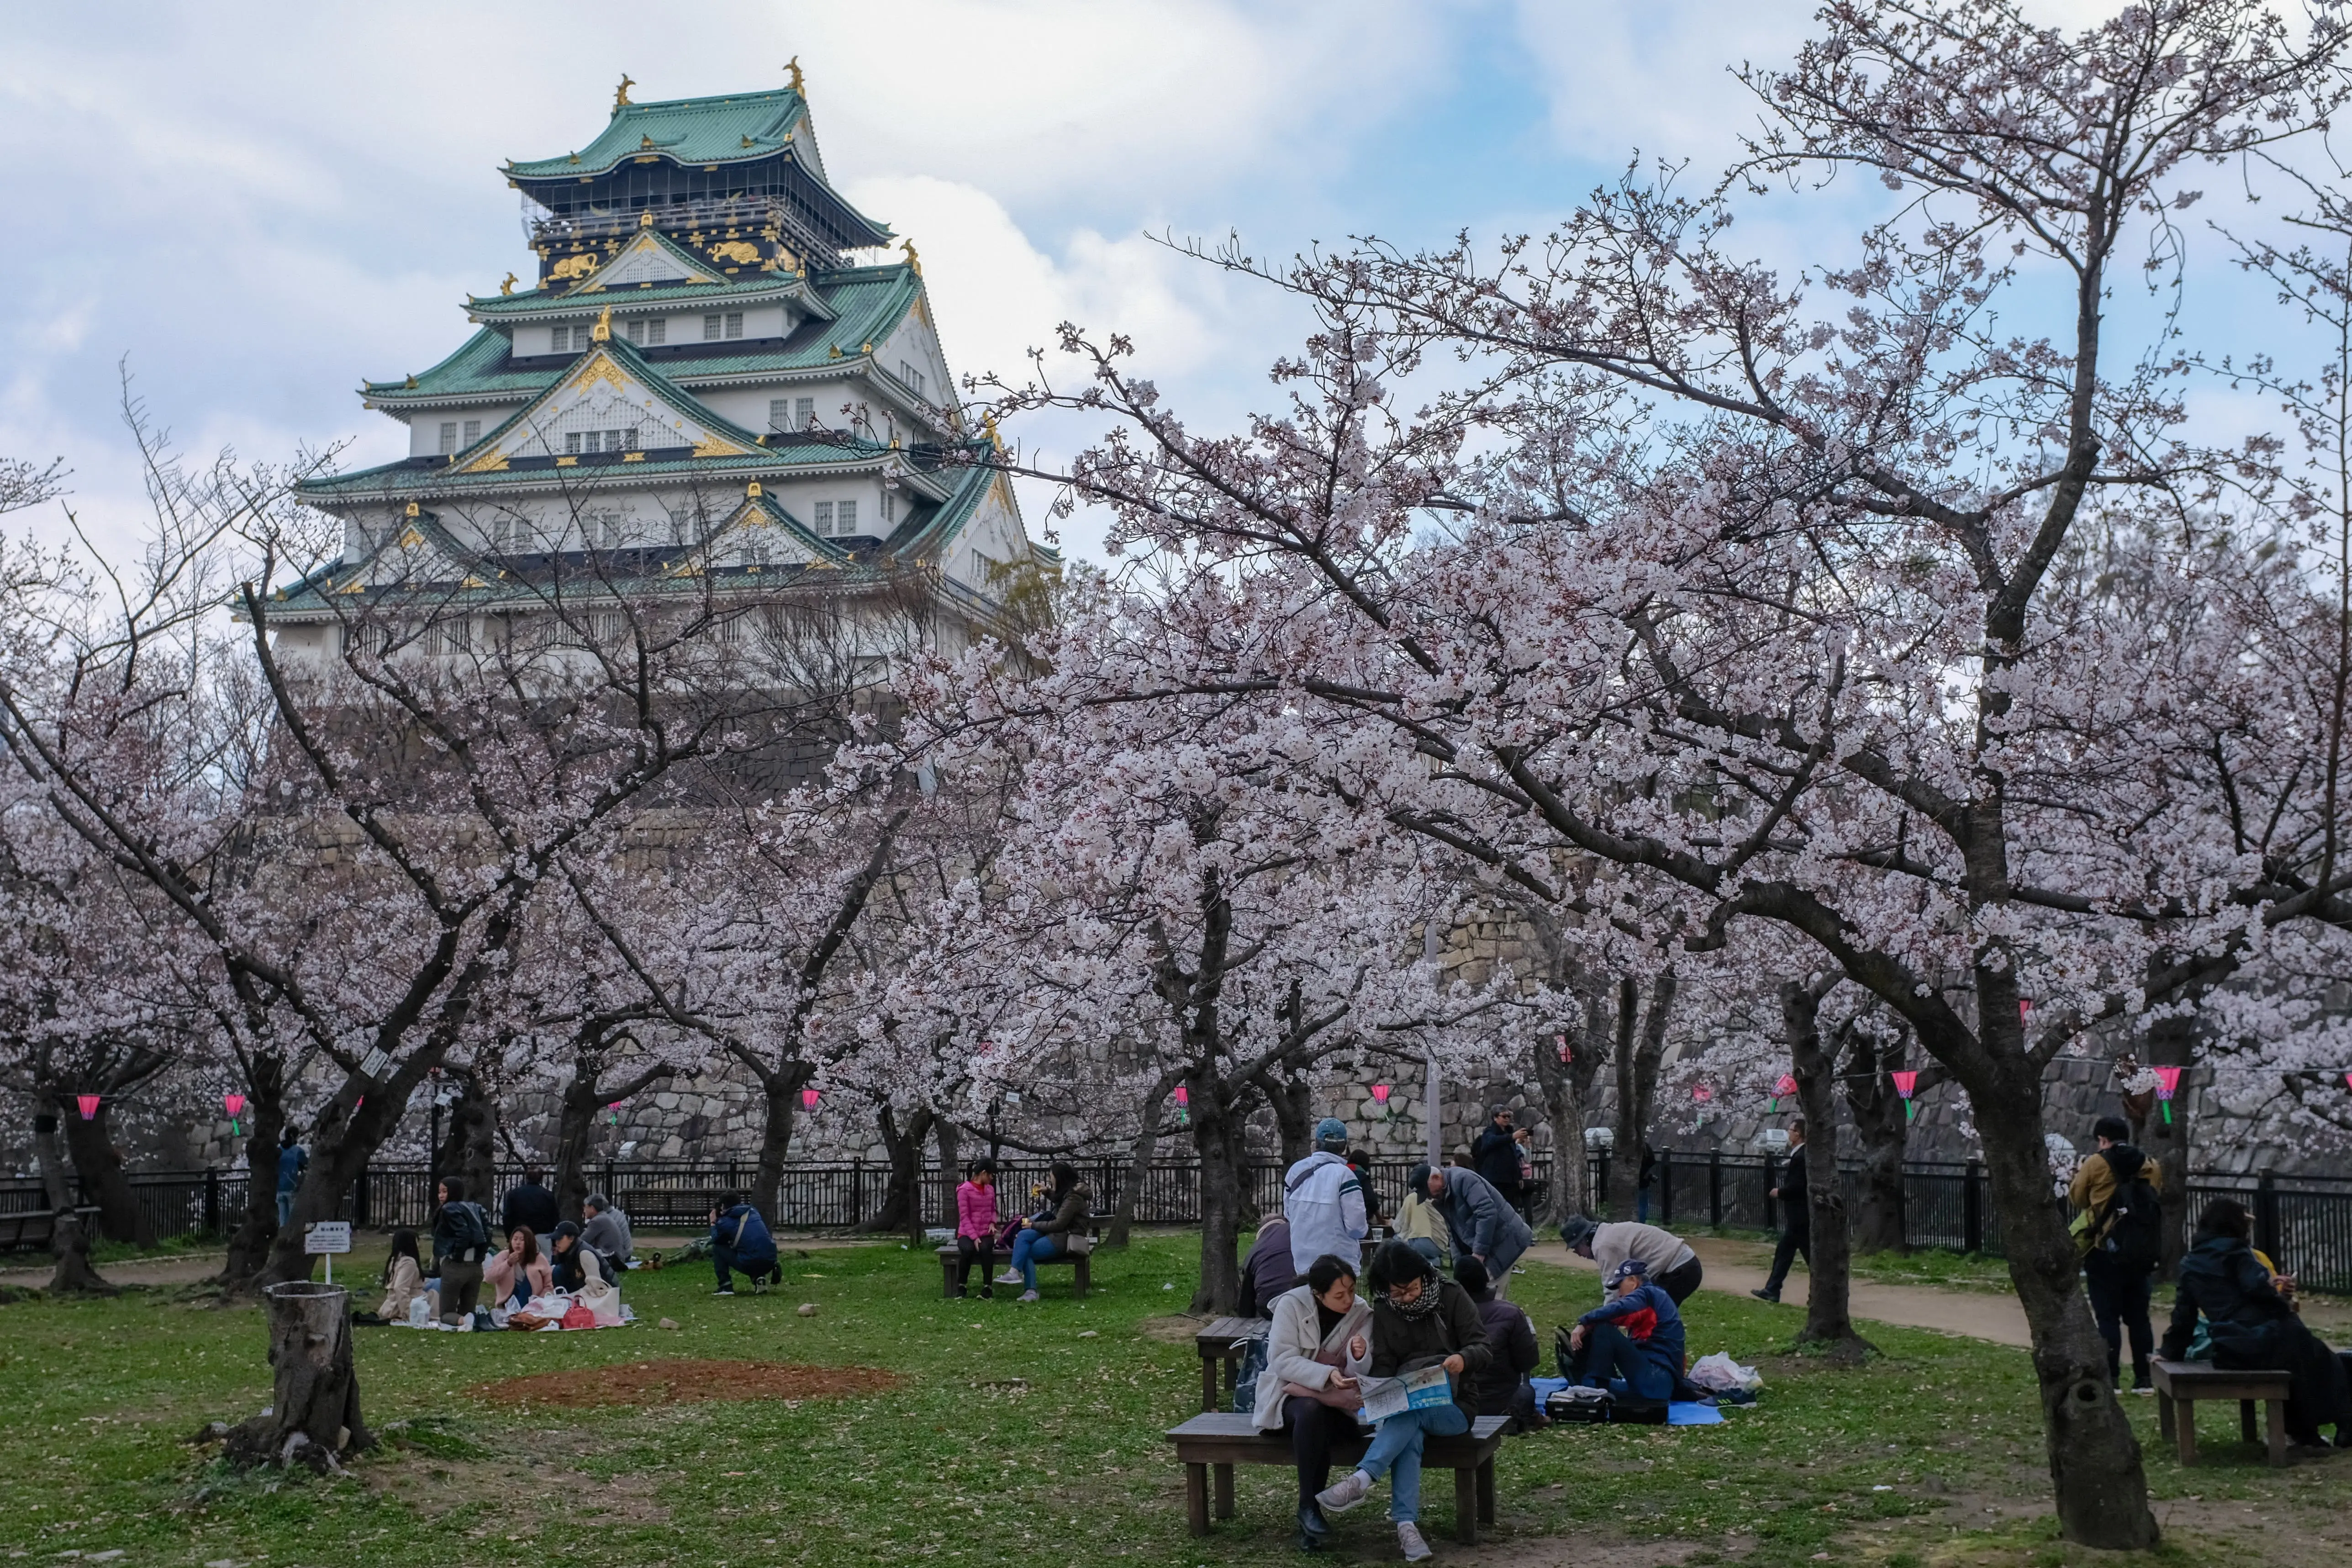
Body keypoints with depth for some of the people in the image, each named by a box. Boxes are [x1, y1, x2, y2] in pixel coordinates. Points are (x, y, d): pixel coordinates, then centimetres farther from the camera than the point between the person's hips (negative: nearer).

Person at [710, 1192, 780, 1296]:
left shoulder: (725, 1222, 3)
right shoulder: (753, 1211, 17)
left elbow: (715, 1240, 21)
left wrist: (713, 1223, 37)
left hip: (749, 1264, -5)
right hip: (770, 1261, 5)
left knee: (717, 1248, 16)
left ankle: (726, 1286, 8)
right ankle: (759, 1277, 12)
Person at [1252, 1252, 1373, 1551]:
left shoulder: (1362, 1313, -4)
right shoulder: (1291, 1305, -12)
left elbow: (1362, 1375, -8)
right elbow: (1283, 1362, -19)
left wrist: (1361, 1358, -32)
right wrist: (1326, 1374, -33)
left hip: (1336, 1403, 2)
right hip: (1290, 1393, -1)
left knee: (1319, 1423, -34)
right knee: (1311, 1411, -37)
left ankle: (1308, 1509, -19)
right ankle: (1309, 1506, -27)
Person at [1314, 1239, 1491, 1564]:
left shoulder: (1451, 1297, 0)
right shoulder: (1384, 1311, 8)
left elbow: (1484, 1348, -5)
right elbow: (1383, 1366, 4)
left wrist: (1463, 1358, -29)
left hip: (1452, 1406, -2)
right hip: (1405, 1403, 2)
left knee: (1410, 1413, -36)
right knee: (1410, 1434, -35)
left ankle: (1361, 1480, -49)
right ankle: (1406, 1525, -46)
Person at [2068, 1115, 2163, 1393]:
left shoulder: (2095, 1164, -9)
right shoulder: (2151, 1167, 3)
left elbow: (2076, 1198, 2)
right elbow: (2157, 1201, 11)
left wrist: (2078, 1176, 21)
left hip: (2106, 1253, -4)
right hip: (2142, 1253, 4)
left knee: (2108, 1316, 1)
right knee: (2138, 1317, 12)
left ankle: (2111, 1378, -1)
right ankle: (2144, 1378, 12)